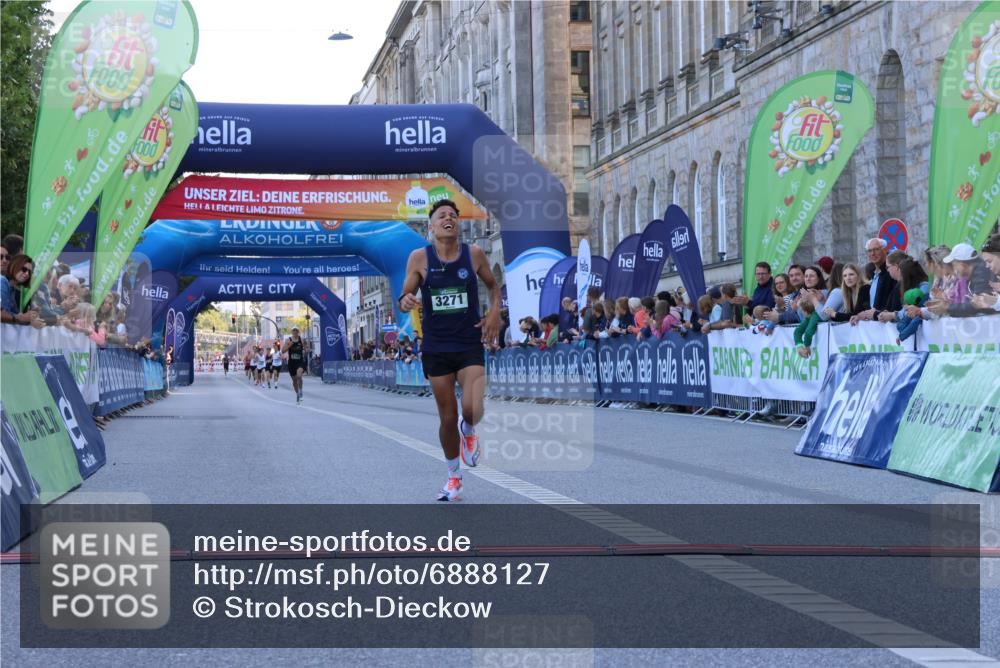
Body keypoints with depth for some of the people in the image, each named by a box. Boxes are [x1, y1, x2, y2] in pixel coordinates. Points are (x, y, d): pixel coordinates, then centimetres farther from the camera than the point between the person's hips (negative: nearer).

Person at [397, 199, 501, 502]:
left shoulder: (474, 254, -2)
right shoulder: (419, 258, -4)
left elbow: (493, 285, 14)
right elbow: (405, 297, 1)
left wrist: (495, 312, -4)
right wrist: (406, 301, -23)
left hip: (470, 346, 0)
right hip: (436, 348, 1)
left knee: (472, 410, -19)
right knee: (447, 417, 8)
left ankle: (467, 431, 20)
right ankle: (454, 477, 29)